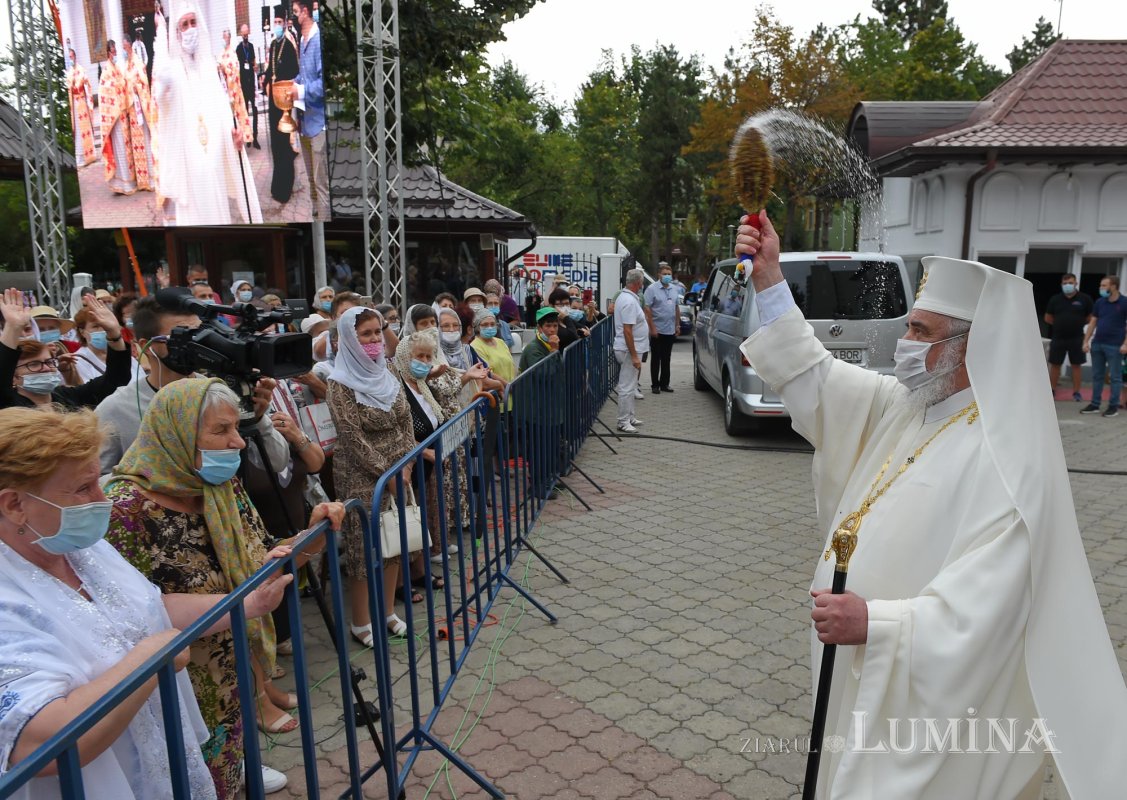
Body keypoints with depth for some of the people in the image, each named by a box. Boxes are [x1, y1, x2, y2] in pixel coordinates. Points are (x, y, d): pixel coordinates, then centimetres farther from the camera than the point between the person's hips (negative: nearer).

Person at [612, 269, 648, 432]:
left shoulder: (623, 296, 11)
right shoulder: (630, 301, -21)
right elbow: (627, 331, -25)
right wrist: (634, 356, -25)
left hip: (632, 349, 11)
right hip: (630, 349, -11)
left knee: (630, 385, 18)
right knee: (627, 387, -4)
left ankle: (629, 417, 27)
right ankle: (623, 422, 1)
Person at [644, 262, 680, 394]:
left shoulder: (674, 289, 11)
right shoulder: (652, 289, -8)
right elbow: (647, 309, -12)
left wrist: (677, 325, 12)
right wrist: (652, 327, -16)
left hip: (670, 330, 6)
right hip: (657, 330, -5)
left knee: (666, 359, 11)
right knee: (656, 359, 1)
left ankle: (664, 384, 18)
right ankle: (655, 385, 7)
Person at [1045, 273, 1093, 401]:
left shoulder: (1084, 299, -1)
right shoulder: (1055, 299, 5)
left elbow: (1091, 318, 6)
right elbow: (1048, 318, 11)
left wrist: (1078, 323, 2)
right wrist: (1061, 323, 4)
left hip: (1076, 338, -2)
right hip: (1058, 338, 2)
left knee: (1076, 365, 4)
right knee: (1054, 364, 6)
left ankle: (1076, 392, 11)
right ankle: (1052, 390, 16)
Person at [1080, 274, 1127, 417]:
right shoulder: (1099, 303, 8)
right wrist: (1086, 341, 6)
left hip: (1114, 346, -5)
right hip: (1097, 344, 5)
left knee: (1115, 377, 2)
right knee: (1097, 376, 9)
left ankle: (1113, 406, 6)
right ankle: (1095, 404, 15)